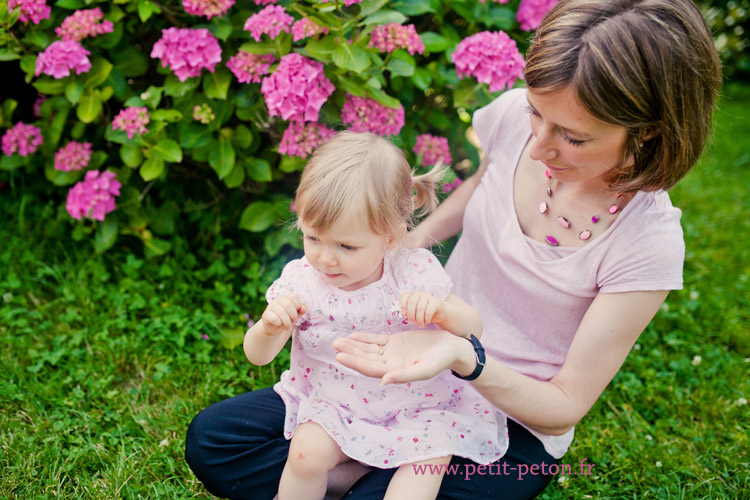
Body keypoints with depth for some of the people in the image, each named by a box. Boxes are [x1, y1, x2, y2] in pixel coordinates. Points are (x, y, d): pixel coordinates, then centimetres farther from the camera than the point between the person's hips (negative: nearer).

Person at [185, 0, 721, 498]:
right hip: (422, 356, 5)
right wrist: (413, 240, -3)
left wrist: (463, 358, -38)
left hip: (511, 418, -4)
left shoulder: (650, 243, -26)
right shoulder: (515, 115, -14)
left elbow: (564, 406, -19)